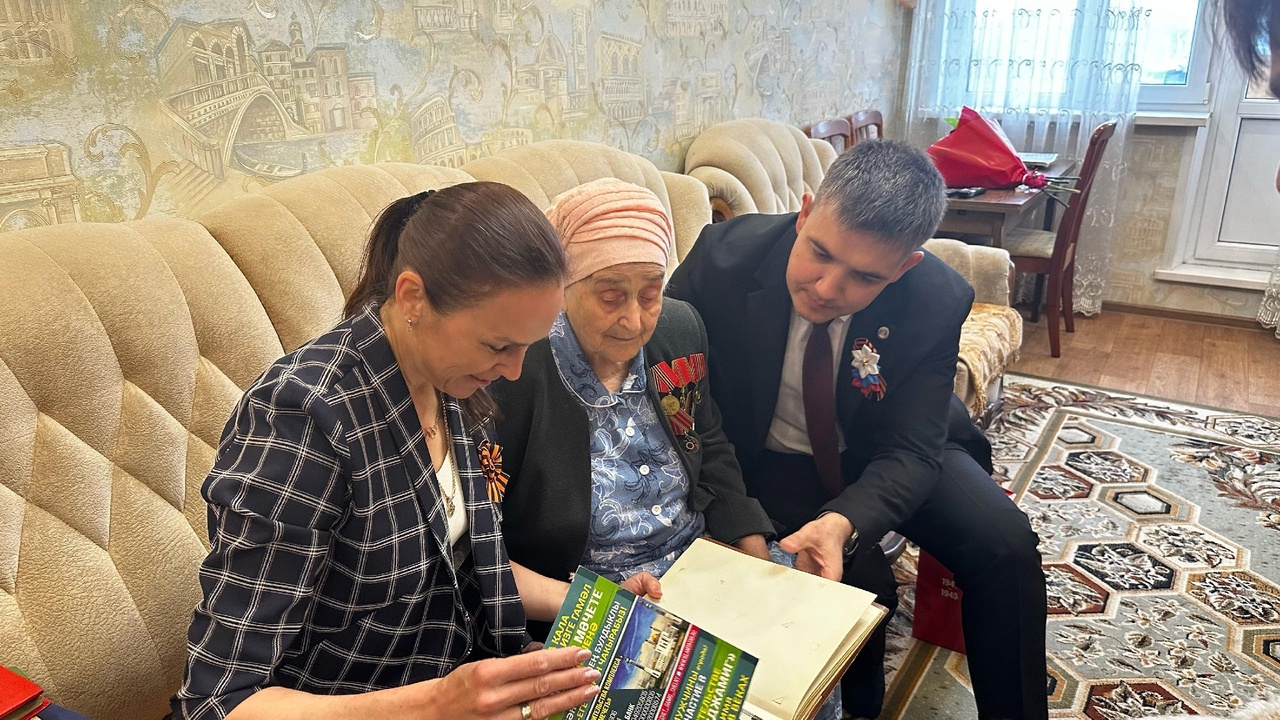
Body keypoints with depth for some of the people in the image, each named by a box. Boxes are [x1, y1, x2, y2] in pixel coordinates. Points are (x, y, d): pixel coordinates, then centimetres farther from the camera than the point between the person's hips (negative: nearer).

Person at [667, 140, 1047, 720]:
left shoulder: (937, 301, -24)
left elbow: (910, 451, -21)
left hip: (879, 450, 2)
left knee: (1005, 545, -16)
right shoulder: (724, 258, -27)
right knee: (860, 582, -23)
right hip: (768, 459, -1)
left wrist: (842, 523, -43)